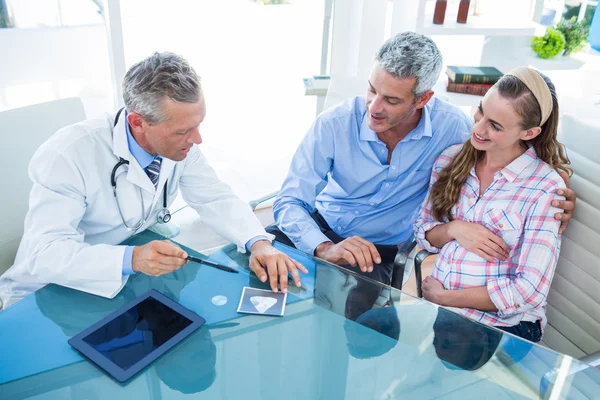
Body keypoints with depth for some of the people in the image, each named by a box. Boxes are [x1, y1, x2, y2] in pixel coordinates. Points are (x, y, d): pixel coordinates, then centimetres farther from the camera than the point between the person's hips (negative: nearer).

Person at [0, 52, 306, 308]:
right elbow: (44, 252, -30)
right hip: (53, 293, -3)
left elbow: (216, 199, -7)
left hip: (129, 283, 3)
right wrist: (131, 260, -46)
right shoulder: (68, 155, -29)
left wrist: (258, 242, -25)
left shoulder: (179, 143, -14)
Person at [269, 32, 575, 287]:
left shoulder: (451, 126, -16)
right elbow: (290, 202, -18)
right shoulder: (334, 125, -19)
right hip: (318, 231, 1)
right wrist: (324, 249, -36)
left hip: (379, 252, -1)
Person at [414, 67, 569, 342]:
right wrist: (453, 230, -12)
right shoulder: (451, 159, 3)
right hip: (435, 308, 5)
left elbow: (529, 291, -14)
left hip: (501, 323, -4)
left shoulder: (546, 188, -11)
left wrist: (442, 296, -10)